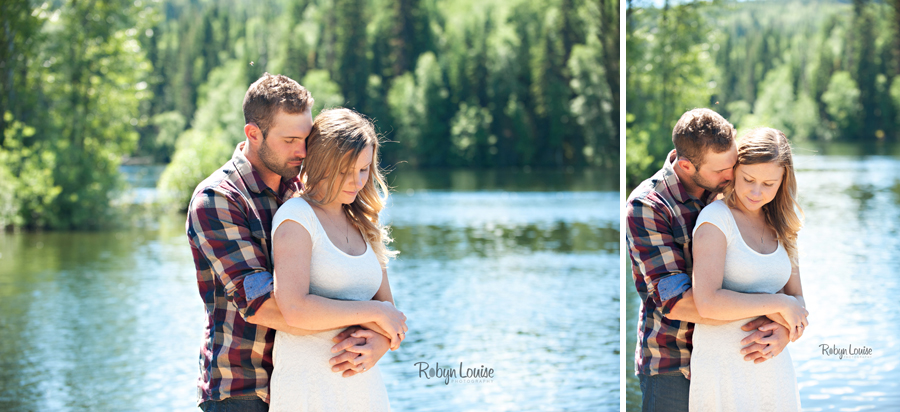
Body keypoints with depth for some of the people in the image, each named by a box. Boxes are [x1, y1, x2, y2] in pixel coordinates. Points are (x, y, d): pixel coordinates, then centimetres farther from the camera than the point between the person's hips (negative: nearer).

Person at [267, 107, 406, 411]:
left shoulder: (363, 226, 14)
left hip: (364, 383, 6)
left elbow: (386, 305, 15)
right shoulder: (296, 217, -8)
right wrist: (373, 313, -13)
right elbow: (295, 309, -20)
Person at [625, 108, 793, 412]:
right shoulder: (646, 207, -14)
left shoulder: (724, 192, 4)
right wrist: (767, 313, -25)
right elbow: (675, 301, -23)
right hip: (673, 368, -5)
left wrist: (784, 329, -18)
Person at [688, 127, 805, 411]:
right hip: (724, 365, -6)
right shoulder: (716, 218, -9)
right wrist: (779, 303, -13)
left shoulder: (780, 228, 11)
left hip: (774, 367, 6)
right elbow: (707, 302, -21)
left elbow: (797, 299, 13)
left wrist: (780, 334, -9)